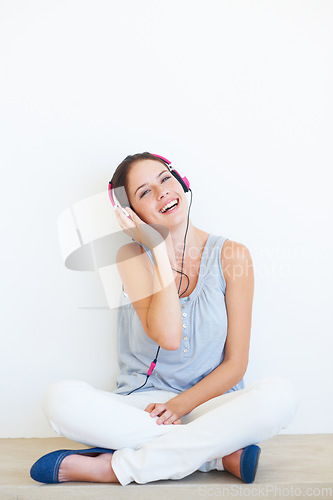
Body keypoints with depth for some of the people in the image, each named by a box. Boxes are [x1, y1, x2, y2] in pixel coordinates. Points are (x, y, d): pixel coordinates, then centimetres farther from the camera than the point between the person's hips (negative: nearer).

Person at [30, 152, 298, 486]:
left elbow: (235, 363, -2)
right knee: (60, 399, -27)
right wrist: (158, 246, -15)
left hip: (210, 404, 0)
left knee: (279, 395, -31)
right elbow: (167, 336, -19)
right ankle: (225, 455, -24)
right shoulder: (132, 255, -1)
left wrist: (179, 406, -16)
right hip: (142, 405, 0)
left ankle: (116, 468, -24)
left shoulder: (231, 255, -1)